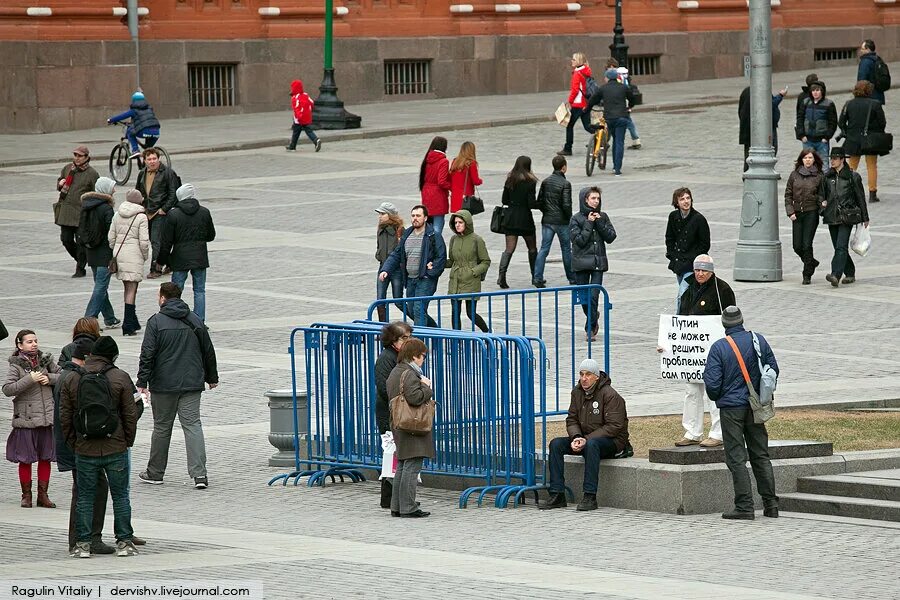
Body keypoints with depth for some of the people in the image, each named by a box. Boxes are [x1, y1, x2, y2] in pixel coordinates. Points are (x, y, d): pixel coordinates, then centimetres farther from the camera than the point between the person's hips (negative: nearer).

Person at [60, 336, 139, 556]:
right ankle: (124, 541, 11)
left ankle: (83, 543, 9)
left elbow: (64, 417, 3)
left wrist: (73, 443, 13)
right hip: (116, 448, -1)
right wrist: (128, 441, 8)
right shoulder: (120, 378, -5)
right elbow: (130, 415, -3)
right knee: (120, 495, 10)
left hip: (84, 450, 1)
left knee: (85, 497, 9)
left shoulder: (72, 379, 1)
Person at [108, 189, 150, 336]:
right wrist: (145, 256, 4)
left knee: (128, 288, 16)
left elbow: (111, 237, 8)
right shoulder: (141, 217, -8)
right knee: (131, 289, -3)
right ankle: (128, 325, -7)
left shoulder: (117, 215, 7)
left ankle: (132, 322, 23)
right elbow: (144, 241, -12)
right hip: (134, 254, -5)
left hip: (119, 253, 5)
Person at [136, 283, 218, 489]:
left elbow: (147, 354, -12)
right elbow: (209, 351, 16)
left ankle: (155, 472, 22)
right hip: (192, 384, 3)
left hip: (163, 385, -3)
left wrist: (142, 383, -9)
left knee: (162, 428, 10)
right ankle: (199, 473, -14)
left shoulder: (156, 322, -6)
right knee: (193, 425, -1)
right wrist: (212, 377, 28)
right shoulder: (195, 321, 8)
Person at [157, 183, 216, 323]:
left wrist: (161, 260, 4)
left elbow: (166, 241, -6)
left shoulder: (173, 214, -9)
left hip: (180, 259, -2)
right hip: (200, 258, 2)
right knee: (199, 290, 8)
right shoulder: (204, 212, -1)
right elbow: (211, 236, 11)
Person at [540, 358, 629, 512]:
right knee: (556, 444, -12)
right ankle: (557, 495, -16)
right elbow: (572, 420, 8)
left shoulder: (610, 395, -16)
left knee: (591, 445, -39)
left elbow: (614, 426, -20)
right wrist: (575, 437, -15)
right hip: (585, 438, 7)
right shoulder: (577, 392, 5)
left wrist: (586, 440, -24)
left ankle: (590, 497, -40)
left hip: (613, 440, -7)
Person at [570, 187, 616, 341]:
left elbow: (611, 237, -1)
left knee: (594, 296, -10)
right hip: (581, 263, -1)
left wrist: (600, 223, -10)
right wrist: (589, 224, -13)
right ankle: (594, 318, 35)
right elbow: (579, 240, -12)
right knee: (584, 298, 8)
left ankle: (590, 329, -2)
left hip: (598, 262, 1)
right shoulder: (576, 219, -3)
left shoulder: (603, 217, 6)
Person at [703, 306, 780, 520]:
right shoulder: (758, 341, 0)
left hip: (731, 407, -4)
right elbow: (774, 370, 6)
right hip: (756, 406, 4)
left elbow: (712, 383, -13)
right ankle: (771, 504, 12)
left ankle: (745, 507, -4)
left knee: (736, 458, -1)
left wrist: (716, 397, 10)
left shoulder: (719, 348, -12)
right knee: (761, 456, 12)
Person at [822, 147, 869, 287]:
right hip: (832, 216, 5)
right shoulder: (827, 176, 10)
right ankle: (850, 274, 24)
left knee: (841, 247, -16)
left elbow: (860, 197, 3)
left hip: (847, 217, -5)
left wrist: (865, 218, 5)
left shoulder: (853, 176, -2)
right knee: (838, 247, 9)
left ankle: (835, 276, -26)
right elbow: (823, 195, 19)